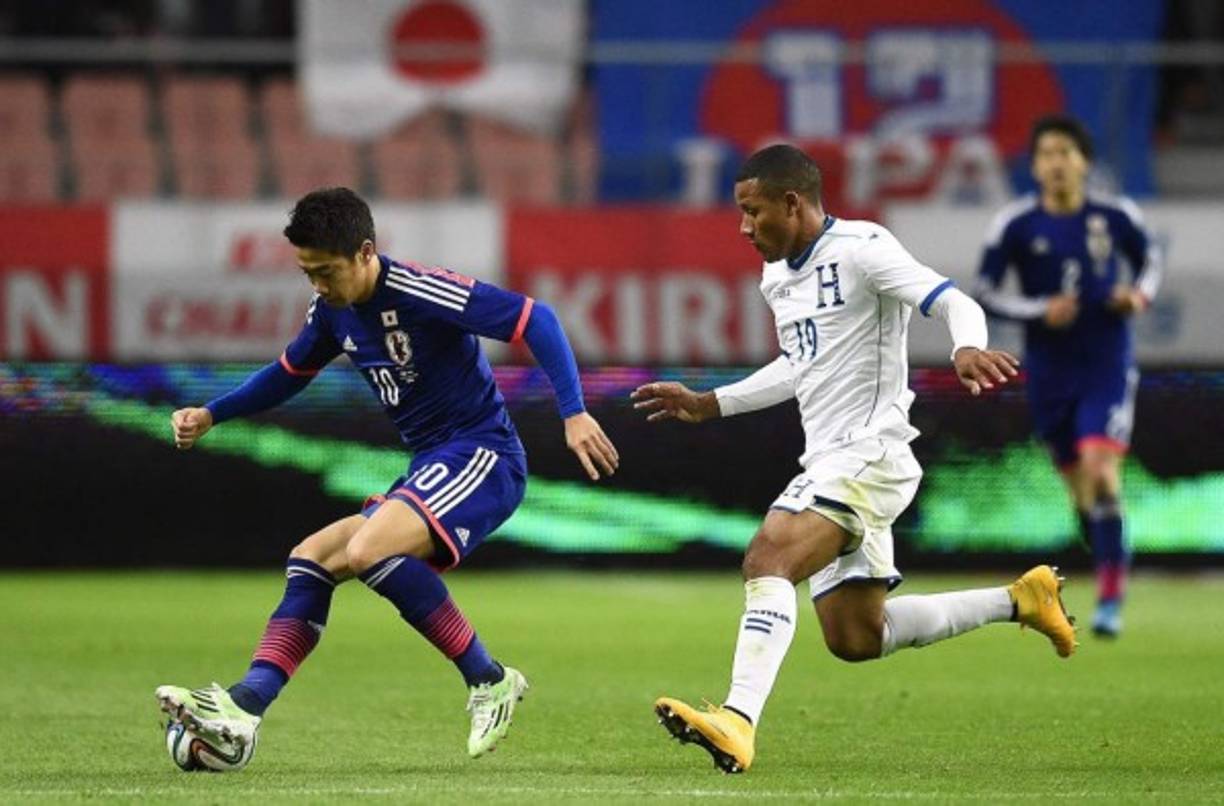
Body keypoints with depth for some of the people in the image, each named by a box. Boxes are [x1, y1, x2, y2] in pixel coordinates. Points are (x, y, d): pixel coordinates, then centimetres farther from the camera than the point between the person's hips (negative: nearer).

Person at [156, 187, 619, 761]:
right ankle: (244, 706, -8)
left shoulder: (419, 293, -18)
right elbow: (289, 373, 27)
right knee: (311, 559, 3)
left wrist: (574, 414, -28)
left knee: (367, 551, -28)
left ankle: (489, 681, -17)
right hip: (428, 471, 9)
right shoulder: (332, 311, 7)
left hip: (483, 458, -9)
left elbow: (535, 320, -20)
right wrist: (209, 415, 16)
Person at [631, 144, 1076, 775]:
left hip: (868, 455, -10)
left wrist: (968, 349, -43)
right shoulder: (778, 277, 16)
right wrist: (708, 404, 29)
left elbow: (955, 303, -21)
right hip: (826, 463, 10)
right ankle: (1018, 600, 24)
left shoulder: (861, 249, -11)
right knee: (854, 638, 11)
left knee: (768, 559, -29)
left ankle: (738, 722, -40)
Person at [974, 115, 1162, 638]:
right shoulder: (1016, 225, -6)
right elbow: (984, 292, -2)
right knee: (1080, 486, 9)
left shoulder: (1115, 217, -3)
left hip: (1107, 365, -2)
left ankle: (1111, 599, -15)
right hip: (1050, 373, 2)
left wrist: (1140, 295, -7)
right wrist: (1040, 311, -17)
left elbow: (1150, 260, 15)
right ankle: (1108, 565, 37)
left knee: (1100, 471, -18)